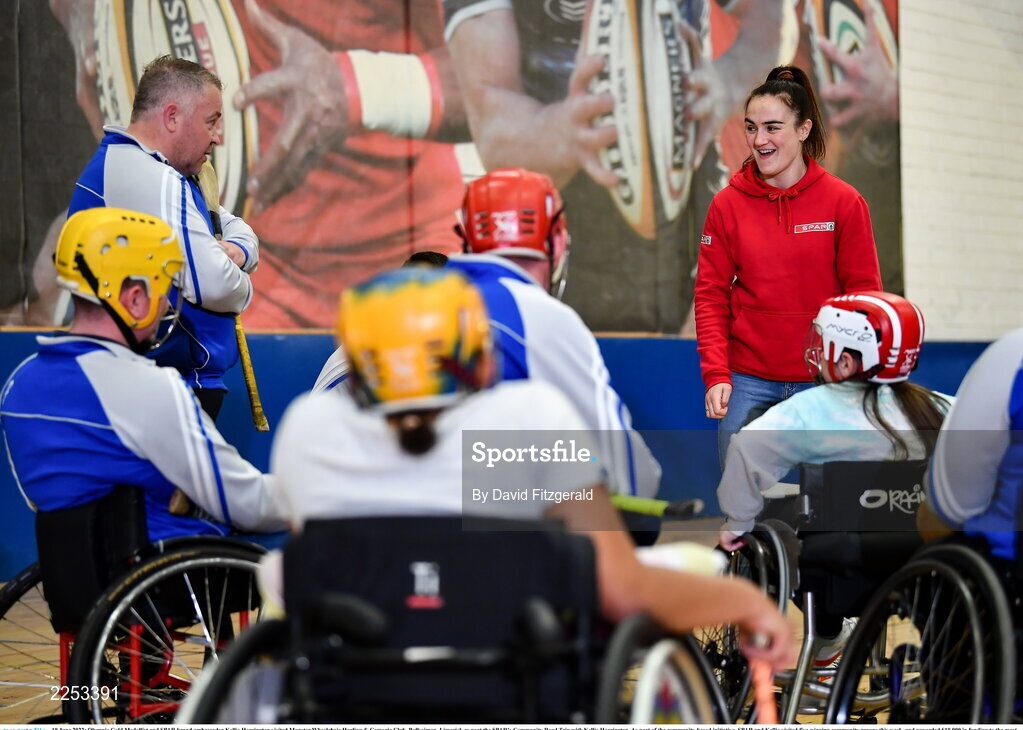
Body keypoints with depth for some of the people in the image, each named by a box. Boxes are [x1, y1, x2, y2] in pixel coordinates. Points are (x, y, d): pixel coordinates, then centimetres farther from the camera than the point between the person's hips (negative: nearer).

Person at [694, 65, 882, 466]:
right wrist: (716, 374, -7)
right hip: (747, 382, 1)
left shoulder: (843, 202, 0)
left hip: (823, 381, -1)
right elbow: (711, 295, 3)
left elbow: (863, 292, 2)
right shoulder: (727, 204, 3)